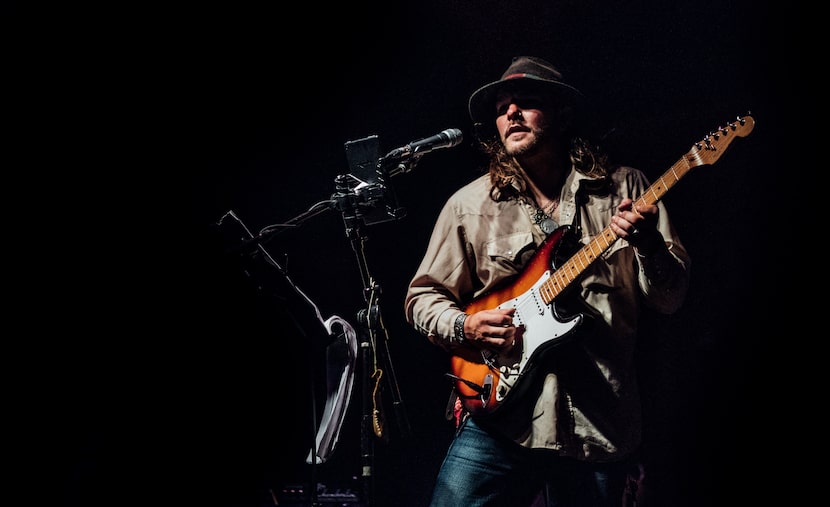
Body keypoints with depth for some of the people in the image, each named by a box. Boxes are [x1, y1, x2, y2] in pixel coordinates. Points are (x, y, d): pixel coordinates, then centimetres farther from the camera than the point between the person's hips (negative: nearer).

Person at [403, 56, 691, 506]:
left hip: (600, 429, 0)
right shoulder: (470, 204, 6)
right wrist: (464, 327, -8)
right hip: (500, 412, 0)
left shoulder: (624, 189, 5)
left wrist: (648, 243, -16)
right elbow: (422, 295, 11)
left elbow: (671, 298, 3)